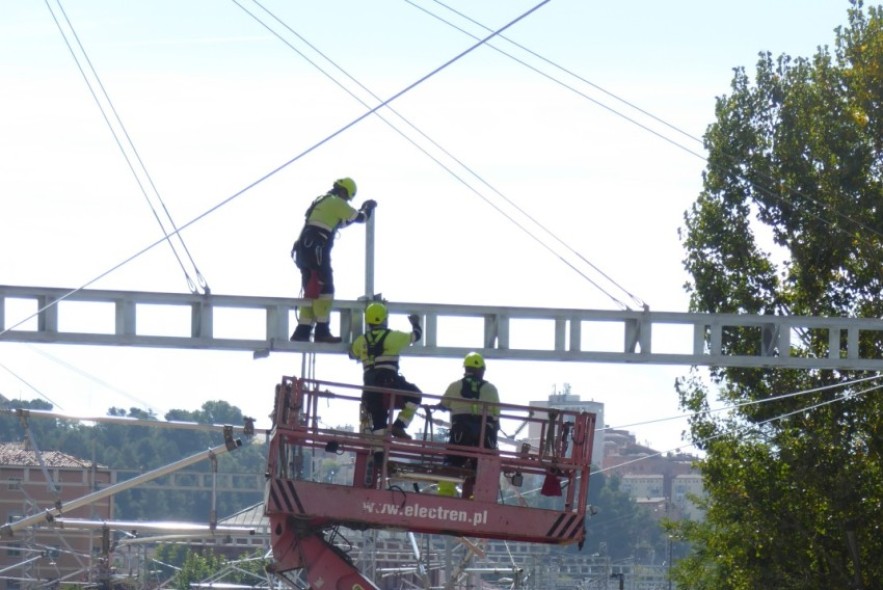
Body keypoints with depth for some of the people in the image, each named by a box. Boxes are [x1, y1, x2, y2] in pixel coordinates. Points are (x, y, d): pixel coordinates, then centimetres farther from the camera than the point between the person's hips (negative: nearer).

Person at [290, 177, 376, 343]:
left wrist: (362, 209, 34)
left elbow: (341, 222, 34)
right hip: (316, 251, -9)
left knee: (312, 291, 11)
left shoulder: (321, 201, 23)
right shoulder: (337, 202, -4)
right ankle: (322, 331, -11)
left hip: (303, 249, 9)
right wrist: (368, 208, 23)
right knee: (325, 289, -7)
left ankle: (302, 332, 6)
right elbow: (360, 218, 2)